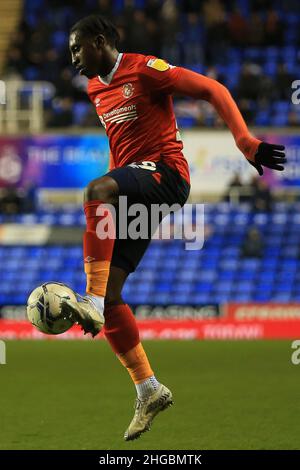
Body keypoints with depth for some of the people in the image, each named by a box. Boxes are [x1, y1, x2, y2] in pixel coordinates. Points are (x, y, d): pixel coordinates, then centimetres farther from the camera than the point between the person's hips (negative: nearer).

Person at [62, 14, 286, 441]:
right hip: (131, 192, 8)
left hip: (165, 173, -8)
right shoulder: (94, 88, 18)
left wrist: (246, 142, -19)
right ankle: (149, 391, 6)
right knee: (110, 294, -3)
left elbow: (213, 90, -9)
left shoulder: (144, 69, -5)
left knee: (96, 189, -38)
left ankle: (93, 301, -42)